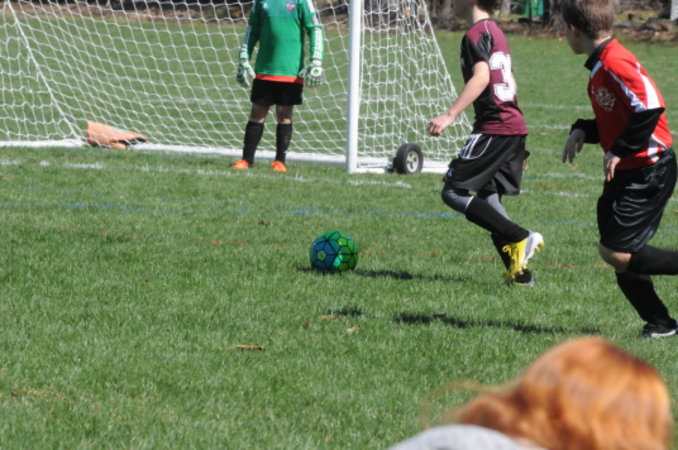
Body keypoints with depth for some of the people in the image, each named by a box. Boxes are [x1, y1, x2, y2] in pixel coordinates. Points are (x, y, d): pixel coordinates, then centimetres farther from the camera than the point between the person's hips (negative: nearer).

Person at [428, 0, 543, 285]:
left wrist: (450, 116, -31)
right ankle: (519, 272, 4)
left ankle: (519, 239, -14)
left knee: (453, 192, -6)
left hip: (493, 128, -9)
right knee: (487, 198, 12)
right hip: (514, 126, 9)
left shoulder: (475, 34, -10)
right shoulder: (495, 32, 20)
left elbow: (481, 77, -25)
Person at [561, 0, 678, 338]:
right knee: (619, 253, 8)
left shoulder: (614, 63, -21)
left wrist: (620, 150, -23)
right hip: (626, 173, 10)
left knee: (616, 253, -14)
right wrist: (583, 131, 5)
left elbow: (650, 108, -29)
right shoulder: (599, 65, 12)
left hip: (648, 171, -10)